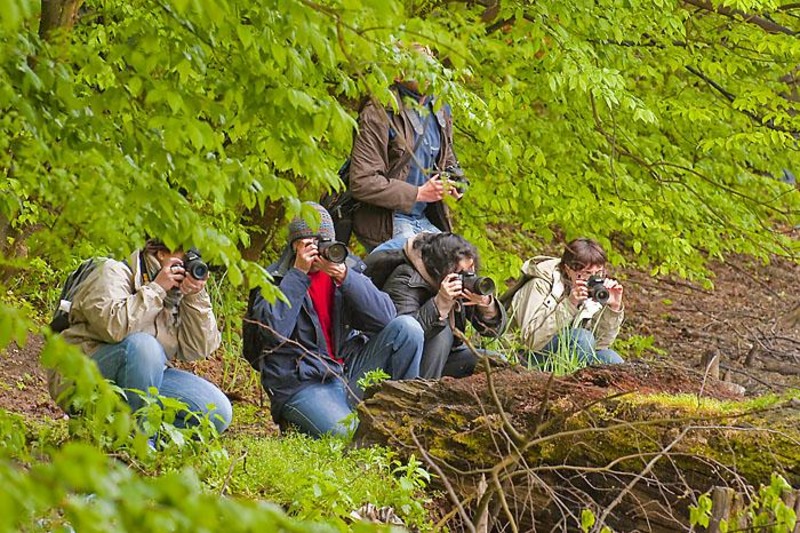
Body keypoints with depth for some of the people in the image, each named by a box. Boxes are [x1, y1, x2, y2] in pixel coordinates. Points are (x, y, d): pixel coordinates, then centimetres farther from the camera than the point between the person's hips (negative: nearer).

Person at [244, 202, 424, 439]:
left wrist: (344, 277, -18)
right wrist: (299, 273, -16)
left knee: (406, 327, -14)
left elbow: (386, 317, -7)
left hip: (351, 372, 5)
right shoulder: (273, 279, 0)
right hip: (303, 385, -5)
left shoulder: (349, 268, 9)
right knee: (347, 434, -33)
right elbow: (274, 331, -20)